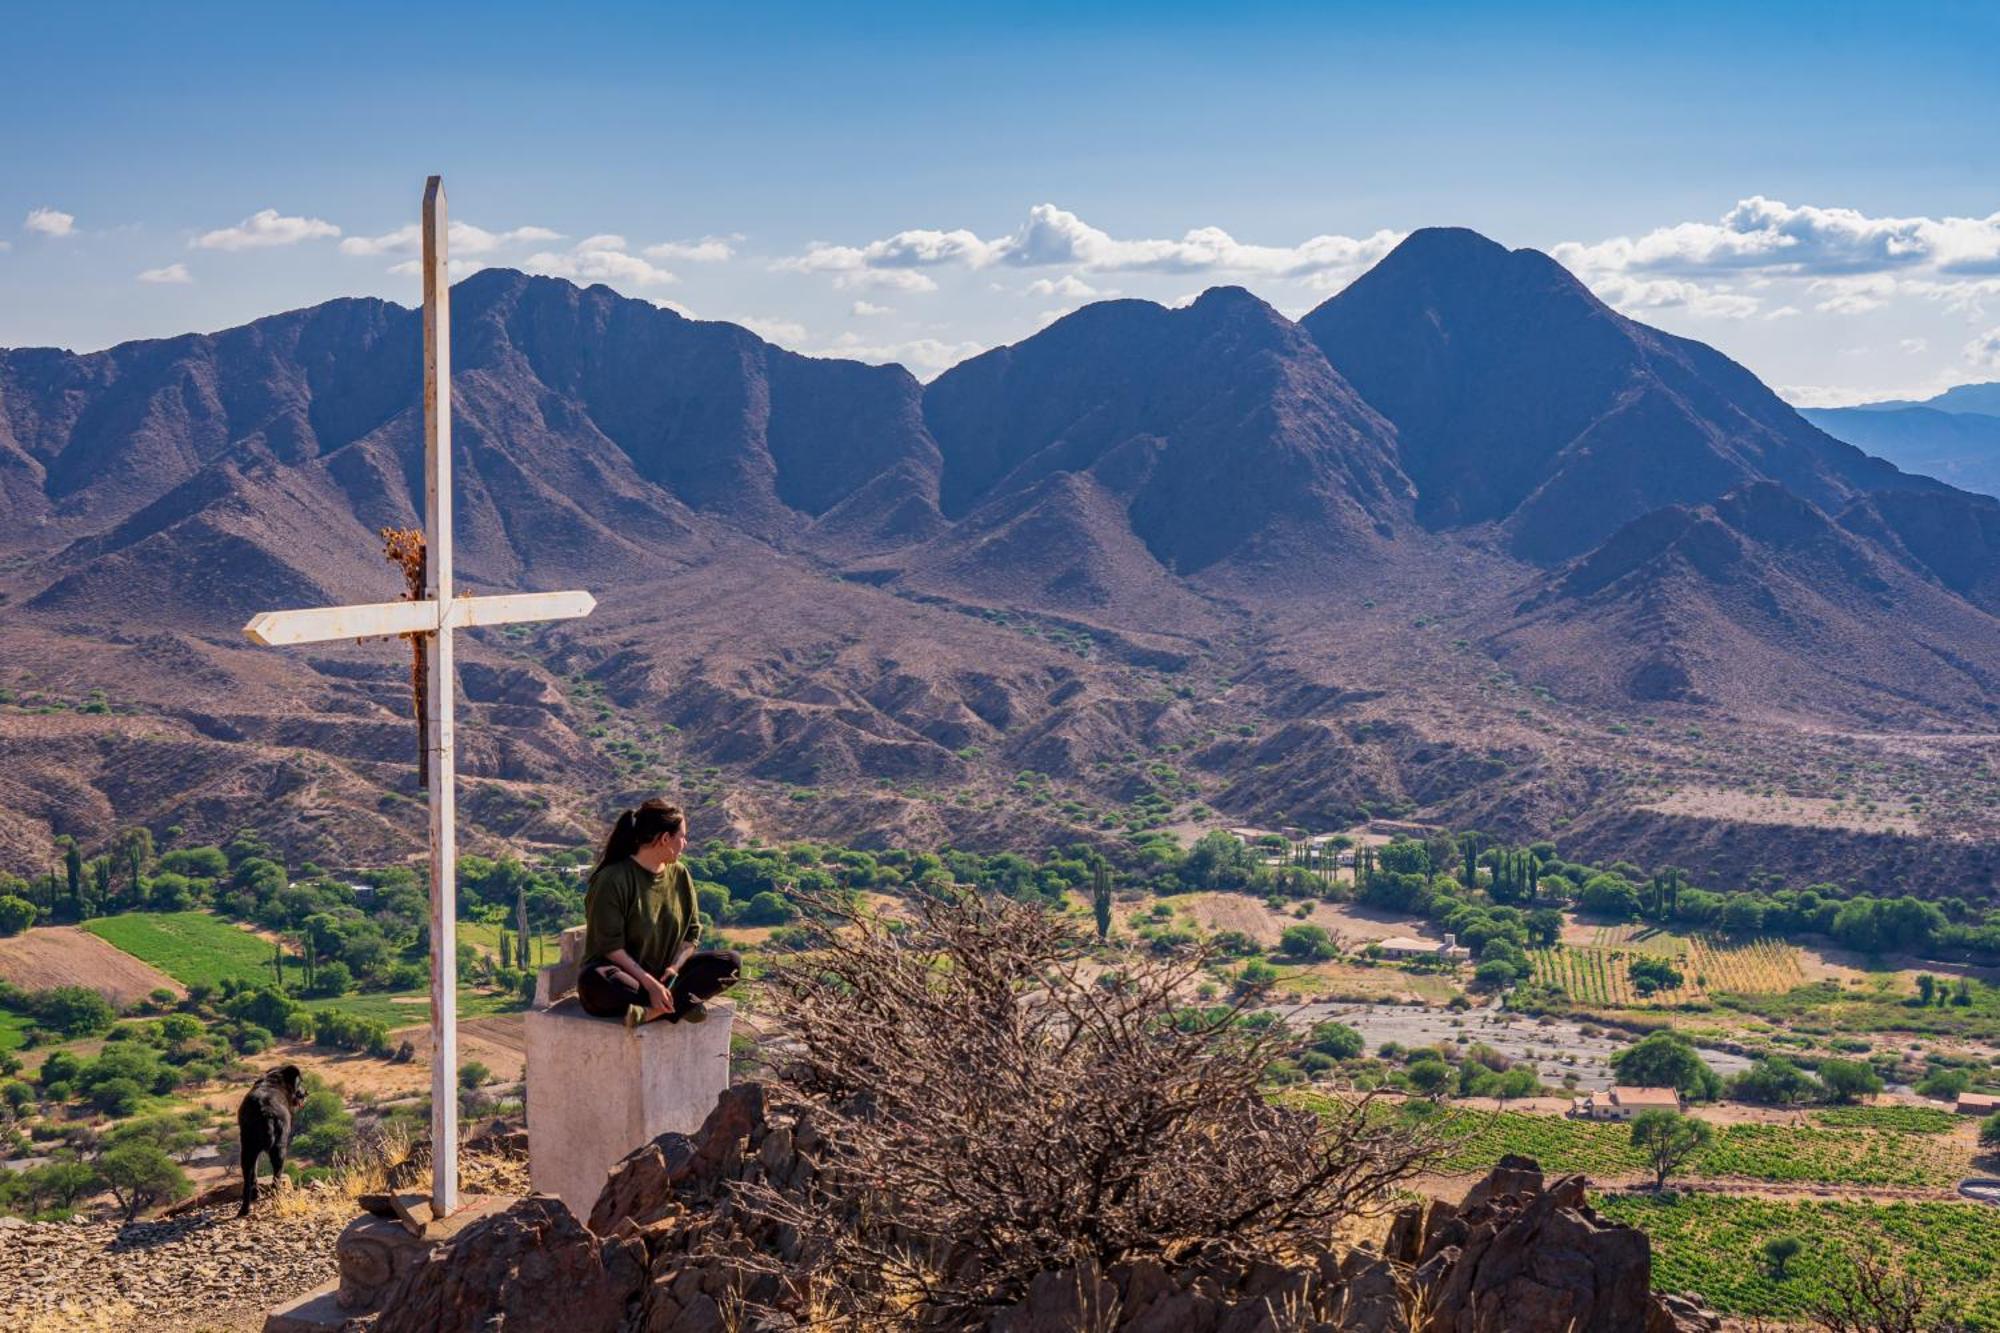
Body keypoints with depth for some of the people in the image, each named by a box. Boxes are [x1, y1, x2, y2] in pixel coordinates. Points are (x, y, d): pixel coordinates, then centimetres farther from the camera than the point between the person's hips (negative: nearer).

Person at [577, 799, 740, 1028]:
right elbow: (610, 947, -17)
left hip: (664, 975, 6)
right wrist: (649, 983, -25)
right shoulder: (613, 879, -14)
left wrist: (674, 967, -12)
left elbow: (692, 933, 8)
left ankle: (653, 1010, -26)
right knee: (594, 982, -40)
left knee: (731, 962, -13)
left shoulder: (679, 875, 6)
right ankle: (680, 1004, -30)